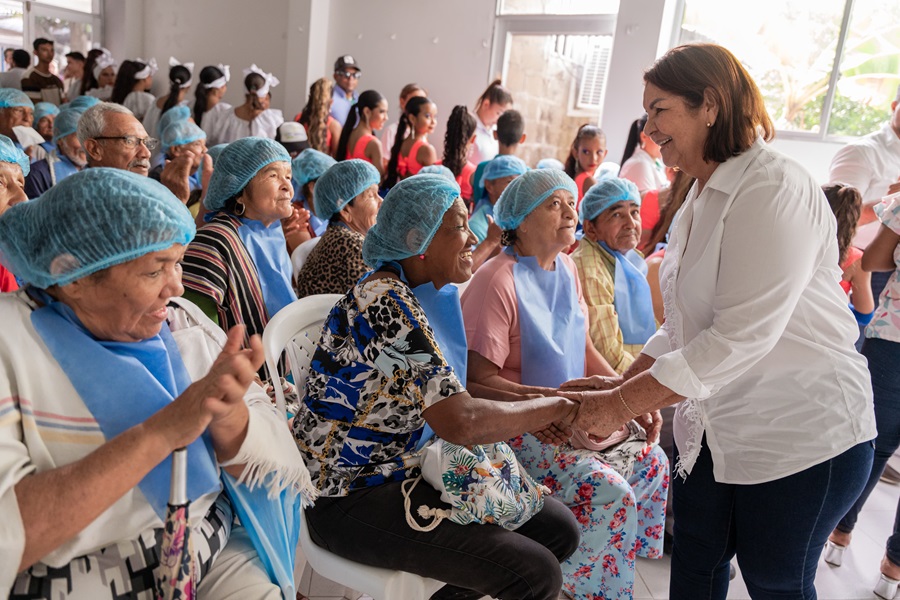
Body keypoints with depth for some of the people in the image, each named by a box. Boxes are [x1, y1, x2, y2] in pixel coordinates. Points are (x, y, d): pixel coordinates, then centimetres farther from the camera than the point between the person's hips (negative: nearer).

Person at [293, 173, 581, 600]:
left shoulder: (431, 293, 4)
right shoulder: (385, 302, -25)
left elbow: (453, 389, 7)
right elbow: (460, 422, -31)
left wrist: (541, 411, -6)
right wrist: (558, 407, -17)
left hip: (411, 470, 9)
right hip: (350, 497, -9)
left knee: (560, 530, 5)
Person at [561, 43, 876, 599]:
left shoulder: (773, 188, -20)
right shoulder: (701, 200, 9)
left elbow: (743, 335, -27)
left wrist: (622, 404, -22)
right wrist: (619, 385, 1)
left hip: (803, 434, -7)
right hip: (718, 428, 8)